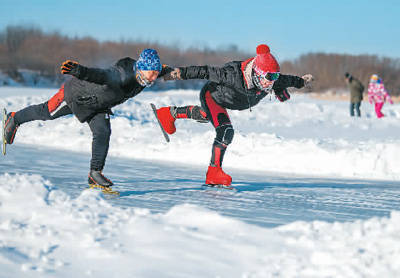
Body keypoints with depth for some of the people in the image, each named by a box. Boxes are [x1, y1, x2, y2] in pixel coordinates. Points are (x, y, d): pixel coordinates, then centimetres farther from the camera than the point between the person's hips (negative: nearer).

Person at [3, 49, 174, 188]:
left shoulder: (142, 74, -17)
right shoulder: (123, 75, -43)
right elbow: (102, 75, -60)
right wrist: (79, 71, -75)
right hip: (76, 93, -6)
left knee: (103, 133, -11)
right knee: (46, 113, 15)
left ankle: (95, 172, 3)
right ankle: (15, 119, 42)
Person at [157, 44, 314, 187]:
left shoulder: (274, 81, -28)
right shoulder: (234, 76, -45)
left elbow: (286, 80, -5)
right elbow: (208, 72, -38)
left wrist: (301, 81, 11)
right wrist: (182, 73, -38)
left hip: (225, 103, 7)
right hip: (211, 95, -7)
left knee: (205, 116, 35)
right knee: (226, 131, -25)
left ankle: (173, 113, 60)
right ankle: (214, 172, -17)